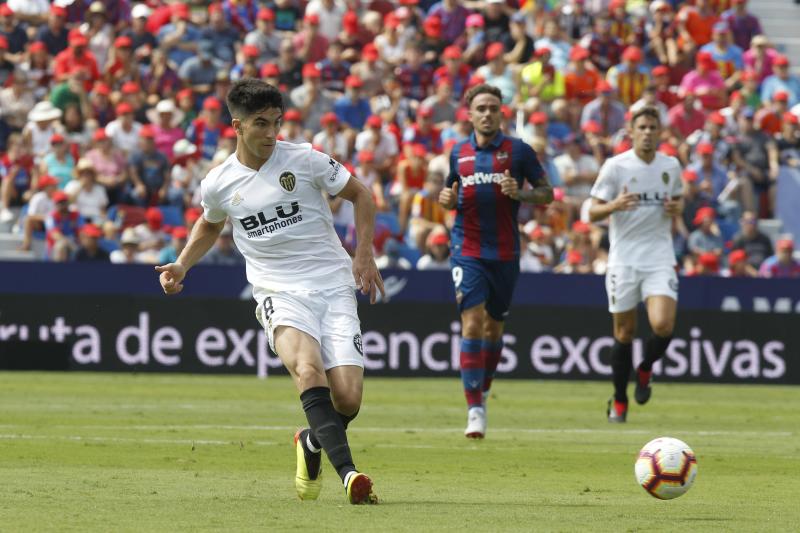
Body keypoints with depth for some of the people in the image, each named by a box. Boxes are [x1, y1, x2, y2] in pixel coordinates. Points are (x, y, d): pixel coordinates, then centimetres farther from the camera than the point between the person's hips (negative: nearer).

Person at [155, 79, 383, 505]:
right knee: (308, 367, -33)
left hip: (334, 288, 0)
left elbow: (361, 195, 10)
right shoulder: (218, 183, 3)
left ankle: (313, 442, 24)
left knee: (348, 398, -13)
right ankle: (347, 472, -42)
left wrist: (364, 254, 2)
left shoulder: (304, 160, -3)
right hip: (279, 293, 0)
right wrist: (182, 265, 12)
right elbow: (210, 225, 27)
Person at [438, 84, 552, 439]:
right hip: (467, 250, 0)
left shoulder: (518, 151, -1)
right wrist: (447, 199, -3)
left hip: (505, 252, 0)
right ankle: (475, 410, -16)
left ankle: (482, 392, 34)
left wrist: (519, 193, -17)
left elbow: (546, 193, 2)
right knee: (472, 324, -14)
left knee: (494, 326, 11)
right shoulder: (459, 153, 7)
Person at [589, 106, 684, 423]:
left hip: (660, 259, 2)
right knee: (624, 332, 3)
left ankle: (645, 370, 14)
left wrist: (677, 208, -2)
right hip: (623, 259, -1)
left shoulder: (671, 166, 6)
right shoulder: (615, 166, -4)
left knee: (663, 325, -17)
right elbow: (593, 212, -3)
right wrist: (614, 205, -24)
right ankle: (619, 400, 20)